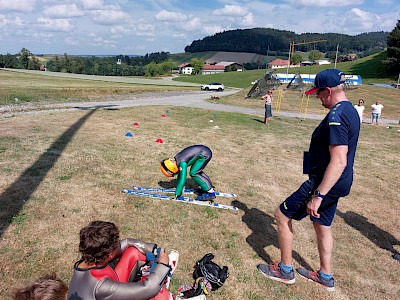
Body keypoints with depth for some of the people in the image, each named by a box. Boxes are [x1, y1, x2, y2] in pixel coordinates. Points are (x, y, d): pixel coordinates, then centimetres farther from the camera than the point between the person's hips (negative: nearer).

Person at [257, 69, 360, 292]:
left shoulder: (336, 116, -24)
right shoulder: (351, 111, 9)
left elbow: (339, 162, -30)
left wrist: (318, 195, -28)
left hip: (324, 183, -10)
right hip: (338, 183, 10)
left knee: (282, 215, 3)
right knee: (322, 225, 22)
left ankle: (285, 271, 18)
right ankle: (326, 276, 38)